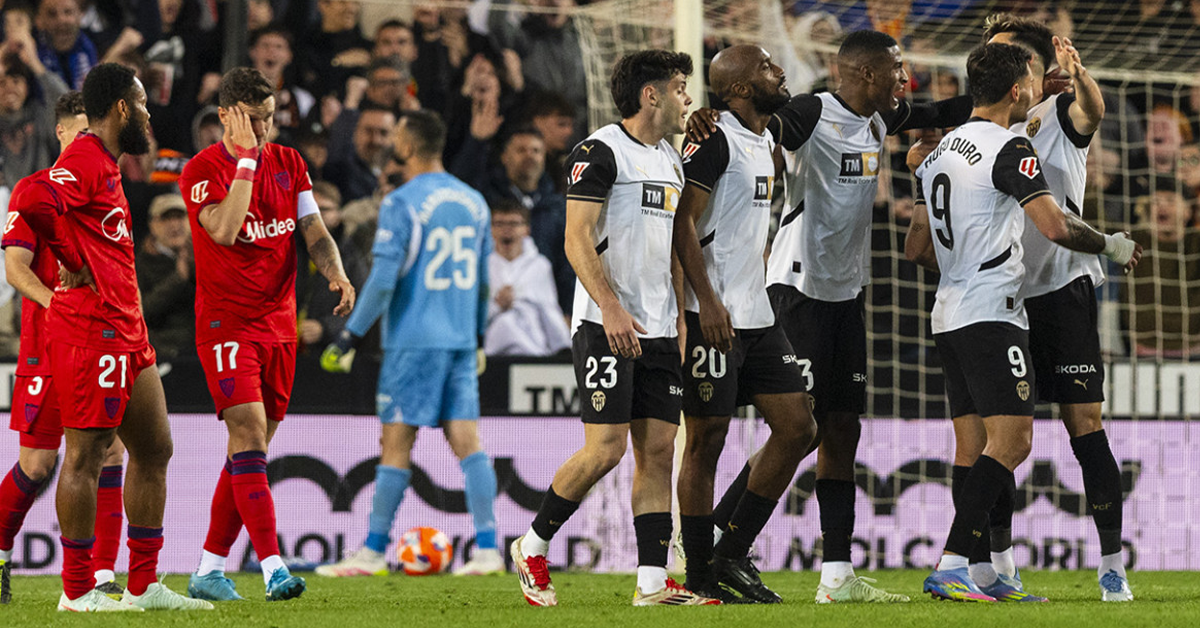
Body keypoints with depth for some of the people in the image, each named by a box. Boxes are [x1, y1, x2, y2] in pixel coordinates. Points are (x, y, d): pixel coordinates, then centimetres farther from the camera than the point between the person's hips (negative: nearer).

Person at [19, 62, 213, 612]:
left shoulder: (106, 164, 21)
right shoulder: (85, 160, -12)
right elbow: (34, 201, -30)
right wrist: (74, 261, -18)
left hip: (124, 330, 11)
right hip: (92, 329, -11)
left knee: (154, 449, 12)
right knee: (87, 453, -6)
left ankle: (143, 585, 16)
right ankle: (77, 591, -3)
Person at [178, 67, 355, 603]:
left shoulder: (289, 164, 9)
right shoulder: (202, 170, -8)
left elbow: (314, 232, 5)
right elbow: (224, 230, -23)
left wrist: (336, 273, -15)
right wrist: (246, 158, -23)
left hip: (279, 325, 6)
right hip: (226, 322, -6)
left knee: (250, 450, 6)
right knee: (249, 435, -18)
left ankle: (209, 570, 13)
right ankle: (273, 568, -24)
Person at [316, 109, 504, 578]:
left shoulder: (402, 203, -9)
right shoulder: (473, 201, 11)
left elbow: (382, 280, -13)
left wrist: (352, 336, -8)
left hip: (413, 339, -6)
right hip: (460, 338, 6)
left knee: (396, 443, -2)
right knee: (467, 441, 2)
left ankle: (373, 552, 2)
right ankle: (487, 549, -6)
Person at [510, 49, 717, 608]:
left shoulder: (671, 162, 18)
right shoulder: (601, 152, -8)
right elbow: (578, 241, -14)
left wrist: (681, 319, 18)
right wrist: (611, 306, -23)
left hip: (659, 331, 8)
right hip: (606, 327, -8)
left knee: (659, 450, 1)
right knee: (606, 449, -12)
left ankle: (652, 583, 1)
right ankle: (532, 547, 6)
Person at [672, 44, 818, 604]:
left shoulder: (765, 142, 17)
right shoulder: (715, 139, -11)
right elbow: (684, 223, -16)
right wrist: (707, 300, -22)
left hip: (757, 315, 9)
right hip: (714, 316, -9)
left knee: (797, 427, 5)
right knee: (706, 440, -2)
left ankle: (732, 555, 11)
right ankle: (701, 576, 4)